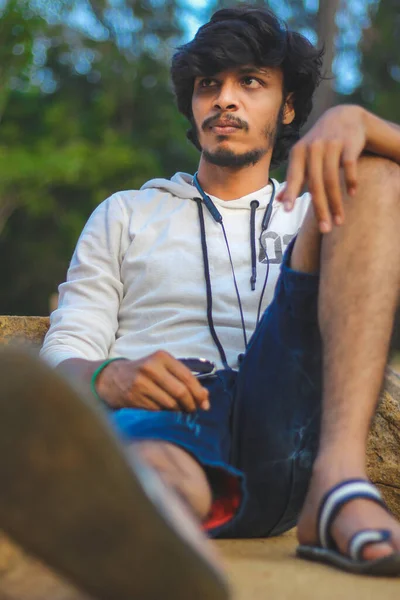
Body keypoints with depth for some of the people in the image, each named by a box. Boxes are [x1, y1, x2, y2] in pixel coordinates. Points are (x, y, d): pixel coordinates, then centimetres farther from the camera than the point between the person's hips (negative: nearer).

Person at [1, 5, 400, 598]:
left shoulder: (313, 214, 30)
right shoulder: (126, 215, 28)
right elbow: (63, 355, 16)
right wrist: (108, 378, -10)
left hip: (279, 418, 1)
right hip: (158, 419, -1)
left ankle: (339, 483, -31)